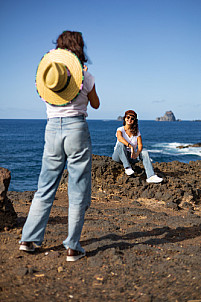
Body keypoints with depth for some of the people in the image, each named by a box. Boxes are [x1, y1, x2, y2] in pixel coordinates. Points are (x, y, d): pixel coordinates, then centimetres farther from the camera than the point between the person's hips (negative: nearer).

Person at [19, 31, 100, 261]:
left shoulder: (45, 73, 6)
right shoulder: (84, 75, -2)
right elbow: (95, 104, 13)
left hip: (52, 129, 3)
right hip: (76, 128, -3)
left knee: (45, 187, 14)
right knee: (78, 190, 4)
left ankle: (28, 239, 18)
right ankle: (72, 247, 6)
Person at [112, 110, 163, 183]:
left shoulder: (137, 132, 5)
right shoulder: (120, 129, -5)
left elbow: (140, 145, -6)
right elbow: (120, 138, -29)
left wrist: (137, 153, -29)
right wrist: (131, 146, -44)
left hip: (131, 156, 3)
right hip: (118, 156, -3)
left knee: (144, 153, -23)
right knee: (121, 144, -33)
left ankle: (151, 176, -36)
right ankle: (127, 168, -33)